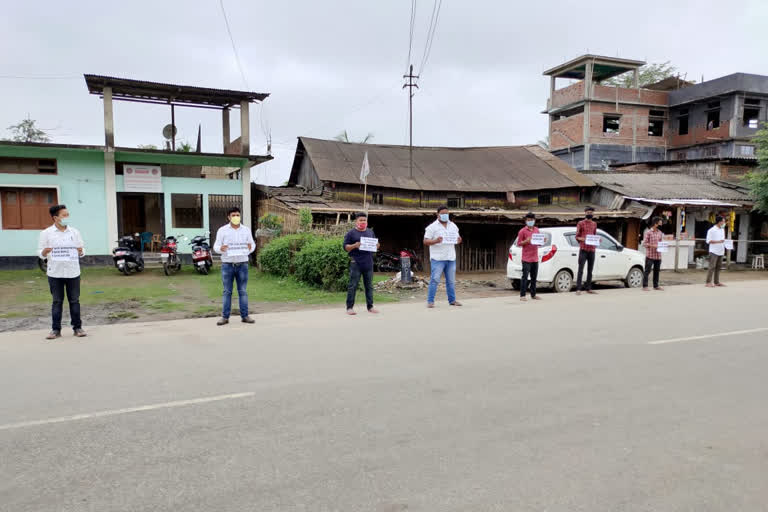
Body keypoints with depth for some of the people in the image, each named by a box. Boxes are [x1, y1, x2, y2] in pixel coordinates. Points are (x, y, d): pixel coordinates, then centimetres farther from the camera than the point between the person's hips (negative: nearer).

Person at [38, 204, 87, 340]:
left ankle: (77, 327, 13)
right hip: (55, 273, -1)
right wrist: (45, 252, -20)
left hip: (73, 272, 1)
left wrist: (81, 251, -13)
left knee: (74, 301, 6)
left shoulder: (75, 232, 6)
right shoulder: (46, 233, 1)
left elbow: (82, 251, 9)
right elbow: (40, 253, 2)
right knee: (57, 302, 5)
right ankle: (56, 329, 12)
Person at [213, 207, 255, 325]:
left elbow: (253, 244, 9)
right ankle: (225, 317, 7)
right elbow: (216, 246, 1)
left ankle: (245, 316, 10)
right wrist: (220, 249, -21)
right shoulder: (222, 230, 3)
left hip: (242, 264, 2)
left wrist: (250, 248, -14)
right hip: (227, 264, -1)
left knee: (243, 291, 5)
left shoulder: (246, 230, 9)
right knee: (227, 291, 3)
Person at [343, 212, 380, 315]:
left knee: (369, 286, 10)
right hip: (356, 264, -5)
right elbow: (345, 247, -2)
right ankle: (349, 307, 3)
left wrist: (376, 246, -1)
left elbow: (376, 244, 23)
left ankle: (370, 306, 18)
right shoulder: (351, 233, 1)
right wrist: (354, 246, -19)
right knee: (353, 286, -3)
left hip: (368, 263, 5)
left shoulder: (371, 232, 16)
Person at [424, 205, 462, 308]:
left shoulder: (453, 226, 14)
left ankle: (452, 300, 19)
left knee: (451, 280, 10)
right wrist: (435, 241, -23)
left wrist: (459, 240, -2)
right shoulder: (432, 227, -3)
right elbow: (425, 241, -6)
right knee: (434, 280, -8)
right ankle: (430, 301, -3)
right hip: (437, 258, -5)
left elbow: (457, 238, 22)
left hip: (451, 258, 5)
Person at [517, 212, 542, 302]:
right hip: (526, 258, -6)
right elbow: (518, 244, -4)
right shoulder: (522, 231, -4)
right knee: (525, 277, -7)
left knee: (534, 277, 11)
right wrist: (526, 241, -20)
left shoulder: (537, 230, 14)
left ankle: (533, 294, 19)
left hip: (535, 258, 6)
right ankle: (522, 295, -3)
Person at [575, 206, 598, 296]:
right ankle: (578, 289, -8)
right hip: (583, 249, -5)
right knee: (580, 270, -8)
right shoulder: (580, 223, 2)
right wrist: (583, 239, -19)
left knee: (590, 270, 8)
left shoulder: (594, 224, 17)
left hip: (592, 249, 5)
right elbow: (577, 236, 1)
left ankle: (588, 288, 15)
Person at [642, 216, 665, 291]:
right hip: (650, 255, -6)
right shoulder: (648, 232, -5)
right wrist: (652, 245, -21)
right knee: (647, 271, -4)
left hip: (658, 255, 6)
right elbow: (644, 243, -8)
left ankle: (656, 286, 19)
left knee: (657, 271, 11)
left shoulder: (660, 233, 12)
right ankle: (645, 286, 0)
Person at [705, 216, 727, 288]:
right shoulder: (712, 230, -8)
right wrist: (718, 241, -20)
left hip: (721, 252, 7)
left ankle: (717, 282, 15)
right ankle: (708, 282, -7)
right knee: (712, 267, -9)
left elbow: (723, 239, 23)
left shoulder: (722, 230, 14)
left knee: (718, 267, 9)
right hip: (714, 252, -7)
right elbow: (708, 241, -12)